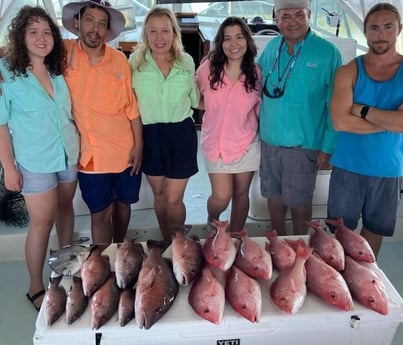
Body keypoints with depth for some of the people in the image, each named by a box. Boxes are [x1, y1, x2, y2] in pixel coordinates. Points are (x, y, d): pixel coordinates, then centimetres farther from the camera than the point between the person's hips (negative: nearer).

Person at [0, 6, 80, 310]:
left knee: (65, 208, 17)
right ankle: (36, 287, 19)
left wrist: (78, 145, 11)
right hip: (35, 162, -5)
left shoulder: (58, 70, 3)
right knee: (42, 222, 1)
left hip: (69, 155, 5)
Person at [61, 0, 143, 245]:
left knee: (123, 203, 18)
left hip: (125, 150, 2)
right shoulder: (64, 52, -6)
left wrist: (138, 145, 0)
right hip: (90, 153, -2)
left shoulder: (120, 60, -2)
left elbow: (131, 105, 1)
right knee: (100, 213, 5)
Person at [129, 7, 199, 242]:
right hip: (149, 134, 1)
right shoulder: (135, 61, -5)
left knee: (173, 200, 1)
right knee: (159, 196, 16)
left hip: (180, 134, -1)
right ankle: (167, 243, 36)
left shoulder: (187, 61, -1)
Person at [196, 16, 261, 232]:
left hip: (246, 143, 1)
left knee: (241, 194, 14)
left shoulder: (255, 73, -6)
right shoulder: (208, 67, -9)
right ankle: (211, 222, 35)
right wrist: (213, 109, -6)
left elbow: (260, 109, 4)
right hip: (215, 142, -1)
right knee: (221, 198, -2)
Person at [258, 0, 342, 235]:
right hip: (269, 139, 5)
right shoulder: (271, 47, 3)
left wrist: (328, 147, -12)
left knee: (299, 202, 9)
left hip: (303, 143, -4)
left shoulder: (327, 52, -11)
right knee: (274, 195, 17)